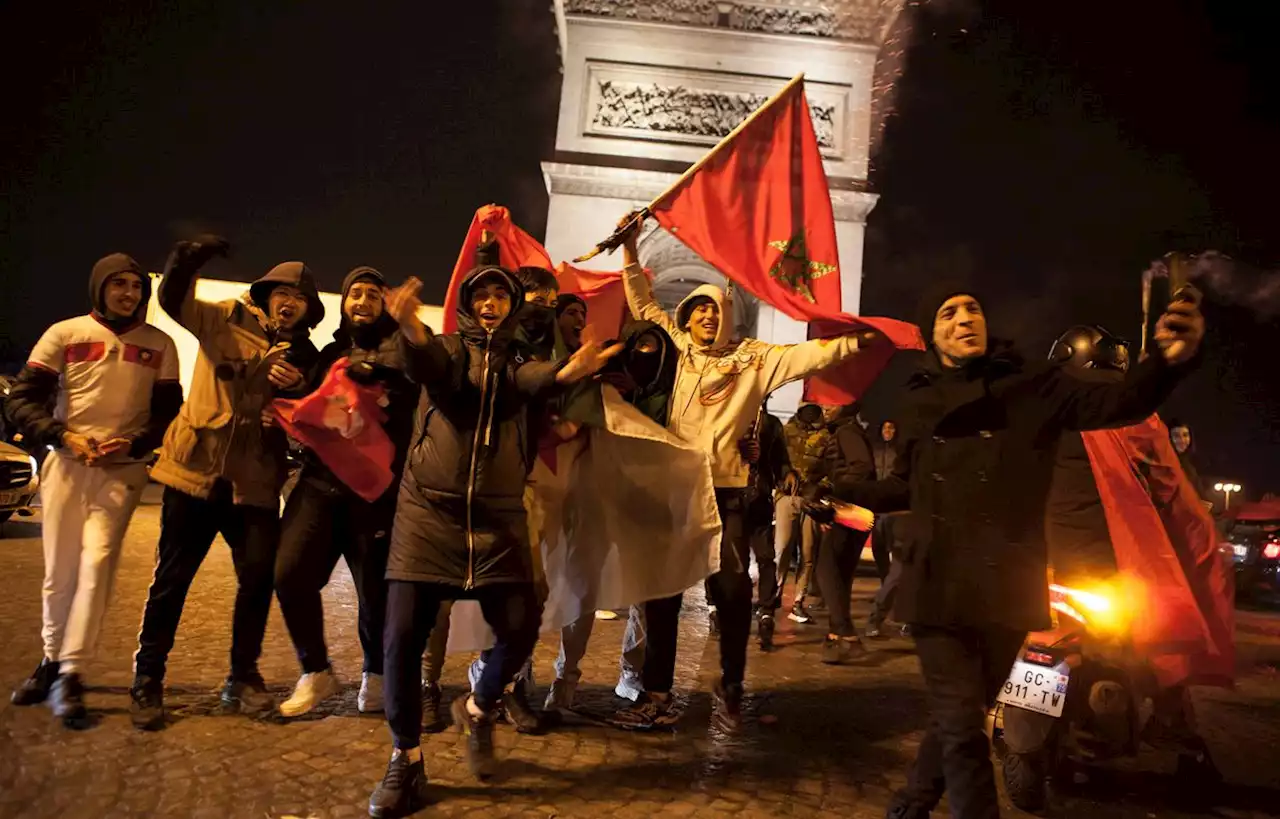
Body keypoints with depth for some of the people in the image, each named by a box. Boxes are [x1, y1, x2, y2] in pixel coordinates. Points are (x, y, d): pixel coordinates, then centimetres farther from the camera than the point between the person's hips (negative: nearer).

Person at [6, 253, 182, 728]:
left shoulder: (159, 345, 5)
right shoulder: (65, 334, 3)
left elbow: (169, 412, 6)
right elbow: (21, 400, 2)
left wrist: (133, 443, -12)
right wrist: (63, 436, -14)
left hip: (122, 469, -1)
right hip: (67, 464, 1)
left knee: (96, 564, -14)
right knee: (59, 572, 6)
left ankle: (70, 676, -9)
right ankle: (52, 661, 26)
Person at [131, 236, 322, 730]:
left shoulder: (305, 357, 10)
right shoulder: (228, 321, 3)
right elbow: (173, 300, -11)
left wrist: (298, 389, -12)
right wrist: (188, 260, -30)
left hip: (256, 481, 2)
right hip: (196, 467, -2)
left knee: (259, 577, 0)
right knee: (172, 578, 5)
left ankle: (243, 677, 19)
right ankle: (147, 680, 20)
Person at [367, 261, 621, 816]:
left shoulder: (518, 360, 12)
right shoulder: (447, 348, 7)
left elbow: (532, 382, -13)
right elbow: (428, 366, -18)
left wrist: (568, 371, -39)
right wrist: (411, 330, -45)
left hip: (497, 517, 2)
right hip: (429, 509, -1)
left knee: (520, 628, -5)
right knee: (403, 635, -7)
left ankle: (478, 709, 27)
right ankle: (405, 760, 14)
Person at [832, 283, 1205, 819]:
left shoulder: (1031, 385, 2)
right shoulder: (919, 401, 10)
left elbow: (1114, 404, -14)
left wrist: (1169, 360, -34)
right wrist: (838, 487, 4)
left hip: (1006, 583, 0)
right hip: (940, 583, 0)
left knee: (960, 716, 16)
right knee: (960, 724, -8)